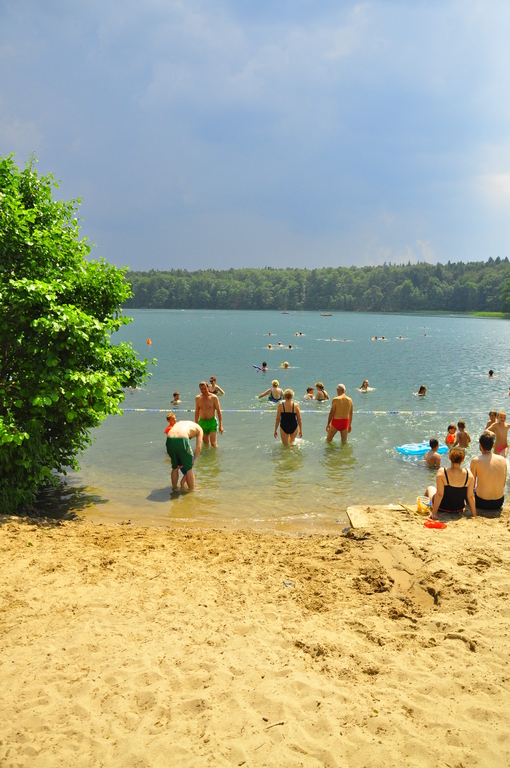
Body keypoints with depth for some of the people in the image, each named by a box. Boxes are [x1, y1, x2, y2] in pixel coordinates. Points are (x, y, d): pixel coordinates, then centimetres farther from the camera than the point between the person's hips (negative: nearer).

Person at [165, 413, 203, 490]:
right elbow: (198, 447, 12)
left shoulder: (179, 423, 39)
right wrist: (194, 460, 23)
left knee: (175, 467, 25)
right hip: (181, 440, -5)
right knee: (189, 468, 14)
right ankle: (191, 489, 22)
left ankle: (174, 487, 34)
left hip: (169, 440, 5)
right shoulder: (199, 429, 26)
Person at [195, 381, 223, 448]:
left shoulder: (214, 397, -8)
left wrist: (220, 425, -9)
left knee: (213, 443, -11)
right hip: (202, 422, 3)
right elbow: (197, 412, 13)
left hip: (212, 422, -3)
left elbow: (218, 411, -5)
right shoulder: (197, 398, 3)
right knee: (205, 443, 9)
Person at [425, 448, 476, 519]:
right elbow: (471, 496, -13)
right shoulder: (468, 474, -17)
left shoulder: (442, 472, -25)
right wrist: (474, 515, -4)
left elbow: (439, 494, -25)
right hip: (459, 509, 2)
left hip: (442, 508, -2)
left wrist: (434, 513, -19)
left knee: (430, 488, 30)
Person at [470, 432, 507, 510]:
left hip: (482, 503, -4)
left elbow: (472, 485, -6)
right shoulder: (503, 460, -3)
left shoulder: (476, 461, -14)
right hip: (499, 502, 4)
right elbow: (503, 484, 7)